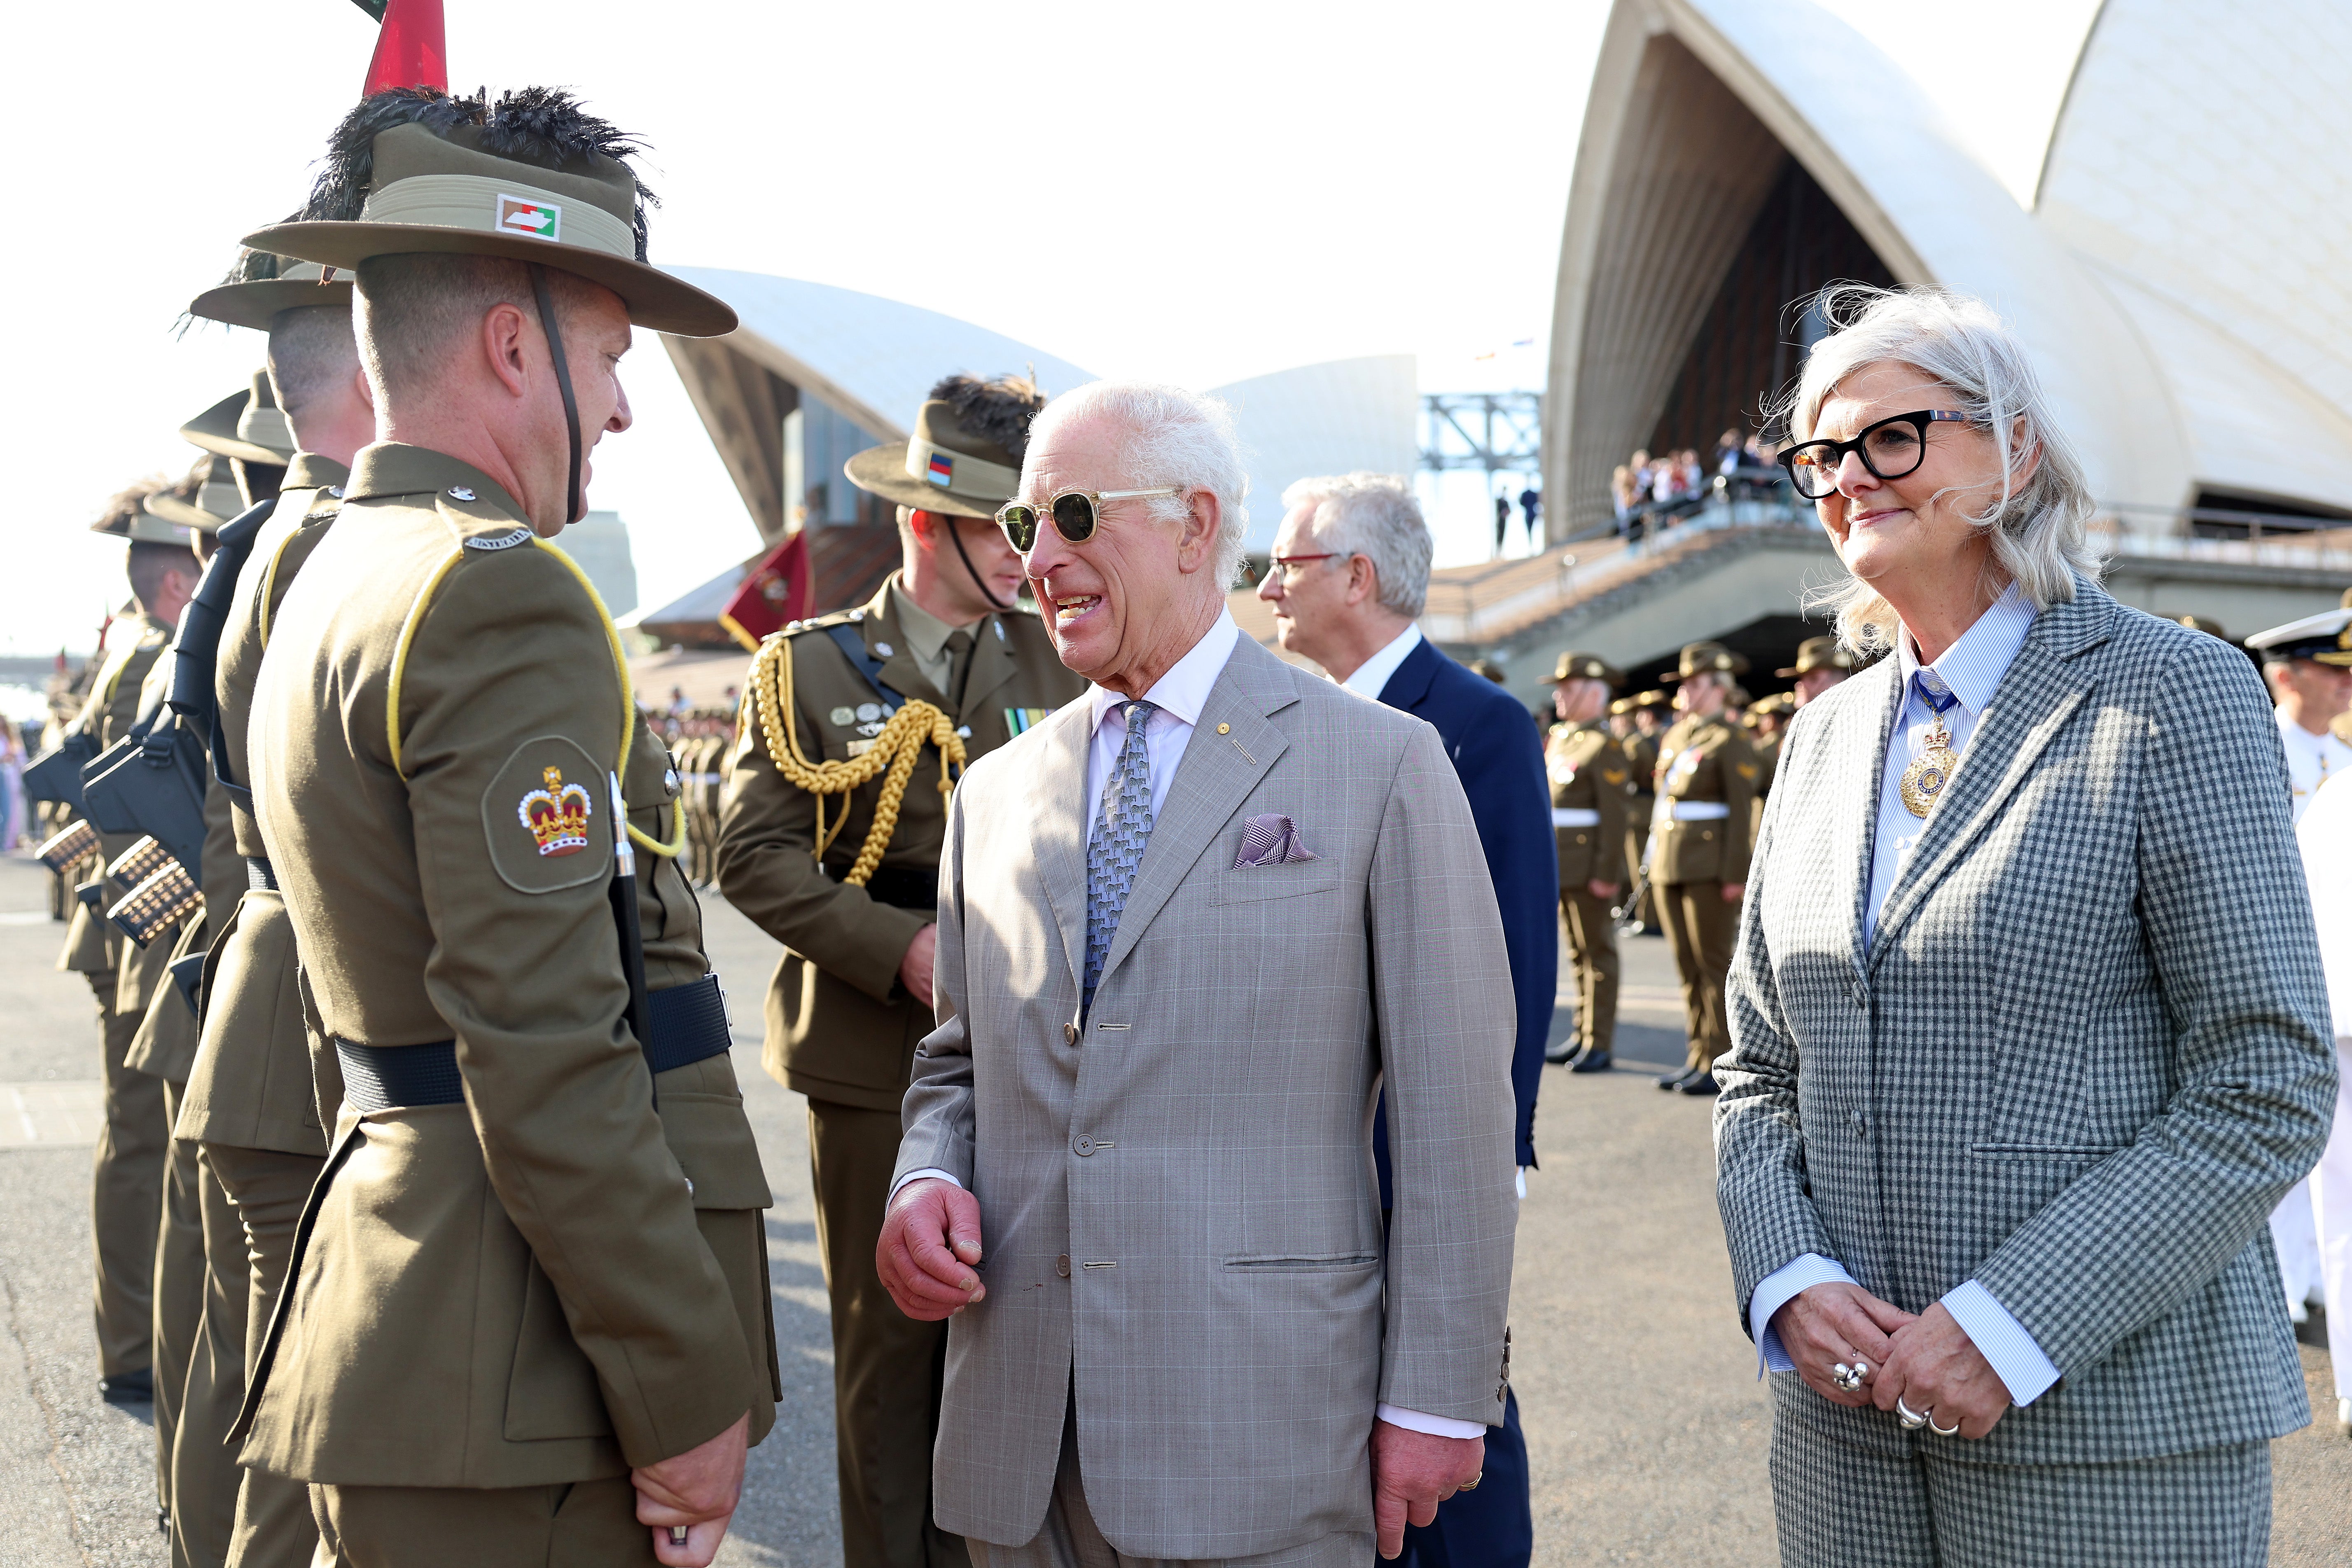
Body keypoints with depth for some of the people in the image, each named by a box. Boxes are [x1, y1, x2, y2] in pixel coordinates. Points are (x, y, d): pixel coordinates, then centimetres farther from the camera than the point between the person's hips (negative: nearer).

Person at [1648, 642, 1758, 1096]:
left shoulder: (1730, 740, -6)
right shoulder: (1675, 736, 15)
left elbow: (1741, 809, -10)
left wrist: (1734, 874, -16)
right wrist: (1656, 859, 13)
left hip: (1710, 866, -7)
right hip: (1670, 864, 7)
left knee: (1714, 964, -4)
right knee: (1687, 965, 9)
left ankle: (1719, 1064, 0)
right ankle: (1697, 1057, 15)